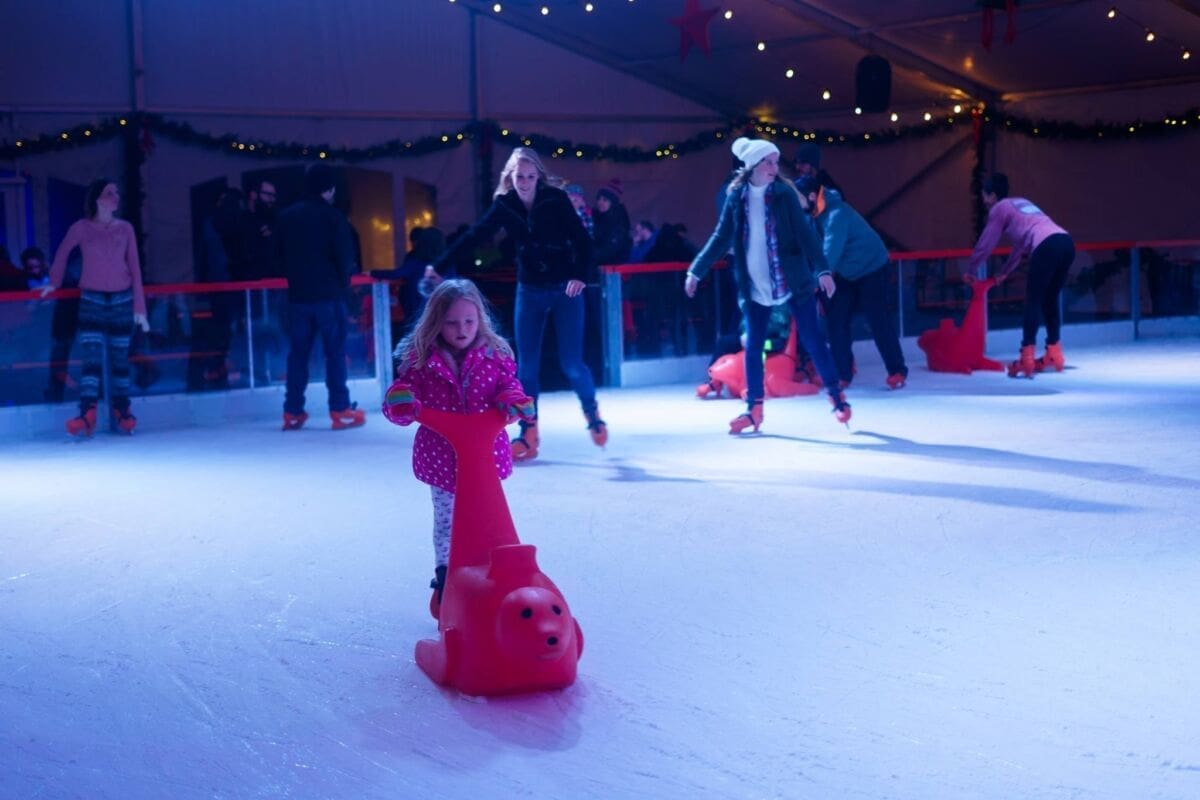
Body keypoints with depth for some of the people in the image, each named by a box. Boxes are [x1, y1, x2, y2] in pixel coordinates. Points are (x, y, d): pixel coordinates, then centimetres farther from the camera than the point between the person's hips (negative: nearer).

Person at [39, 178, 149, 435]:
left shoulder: (125, 228, 4)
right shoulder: (81, 228, -1)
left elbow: (135, 268, 4)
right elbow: (62, 253, 14)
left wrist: (140, 308, 1)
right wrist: (54, 282, 15)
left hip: (122, 300, 2)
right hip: (92, 300, -2)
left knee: (120, 358, 7)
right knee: (92, 359, -10)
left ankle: (122, 411, 15)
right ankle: (87, 415, -16)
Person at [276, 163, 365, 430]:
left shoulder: (287, 216, 8)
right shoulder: (332, 216, -8)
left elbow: (282, 255, 12)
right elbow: (345, 256, -10)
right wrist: (342, 283, 7)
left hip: (298, 295, 5)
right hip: (329, 295, -5)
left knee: (298, 352, 9)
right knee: (335, 351, 1)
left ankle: (292, 412, 9)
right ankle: (341, 410, 0)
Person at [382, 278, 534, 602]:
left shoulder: (495, 355, -3)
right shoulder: (420, 359, -8)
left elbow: (509, 386, 1)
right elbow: (406, 392, -6)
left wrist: (511, 401, -22)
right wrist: (401, 405, -30)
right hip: (441, 457, -1)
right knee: (445, 519, 12)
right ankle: (444, 577, 25)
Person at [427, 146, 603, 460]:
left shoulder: (556, 199, -12)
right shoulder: (504, 205, -4)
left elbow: (582, 239, -12)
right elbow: (474, 236, -5)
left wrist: (580, 275, -26)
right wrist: (439, 266, -10)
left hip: (564, 289, -3)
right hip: (529, 291, 3)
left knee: (571, 363, -4)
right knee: (526, 365, 2)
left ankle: (592, 412, 24)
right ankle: (528, 435, 11)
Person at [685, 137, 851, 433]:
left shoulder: (784, 193, -5)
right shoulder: (736, 197, 0)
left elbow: (805, 233, -10)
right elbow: (721, 238, 6)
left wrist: (823, 269, -19)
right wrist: (696, 271, 4)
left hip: (793, 281, -2)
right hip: (755, 286, 2)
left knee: (812, 339, 1)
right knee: (752, 347, 4)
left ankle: (837, 396, 14)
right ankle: (754, 408, 14)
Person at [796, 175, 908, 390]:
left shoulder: (836, 214, -30)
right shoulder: (815, 214, -4)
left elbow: (830, 252, -36)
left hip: (871, 269, -8)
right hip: (846, 274, 8)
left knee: (878, 321, -5)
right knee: (836, 320, 0)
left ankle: (897, 371, 7)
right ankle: (842, 374, 5)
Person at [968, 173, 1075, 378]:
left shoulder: (999, 208, 12)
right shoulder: (1021, 203, 35)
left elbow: (986, 243, 15)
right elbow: (1022, 242, 41)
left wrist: (971, 270, 29)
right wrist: (1005, 273, 48)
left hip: (1047, 246, -7)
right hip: (1066, 242, 7)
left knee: (1033, 301, -4)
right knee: (1050, 300, 18)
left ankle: (1027, 360, -11)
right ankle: (1054, 355, 20)